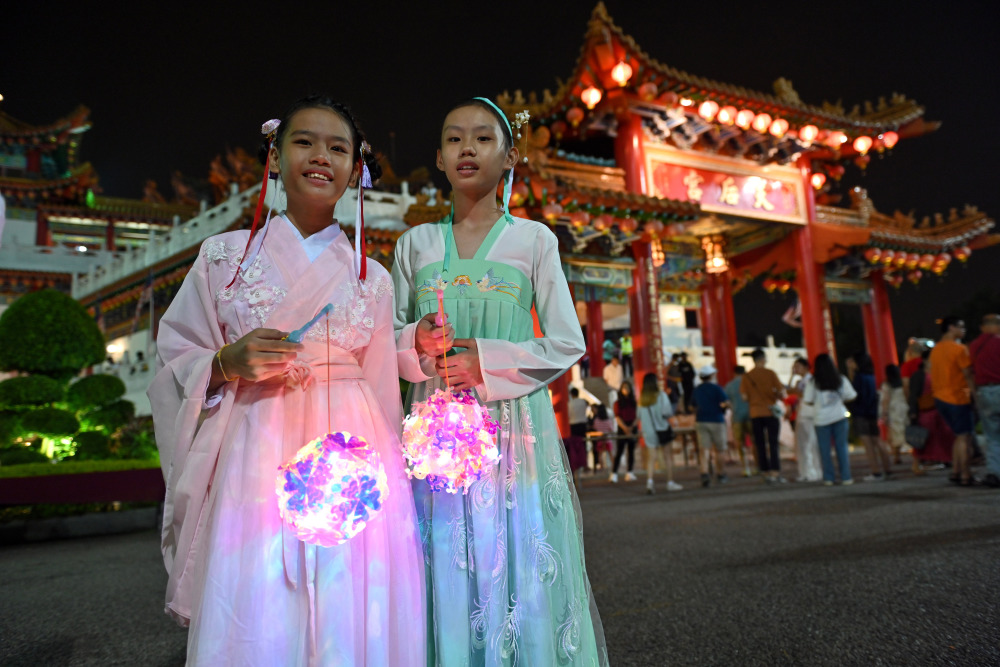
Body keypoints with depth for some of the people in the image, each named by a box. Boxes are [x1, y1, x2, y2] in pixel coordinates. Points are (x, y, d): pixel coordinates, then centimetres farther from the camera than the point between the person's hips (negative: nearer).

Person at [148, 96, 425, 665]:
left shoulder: (373, 279, 11)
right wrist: (228, 363, -11)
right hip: (256, 457, -1)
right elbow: (174, 358, 9)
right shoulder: (226, 254, 8)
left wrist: (386, 483, 12)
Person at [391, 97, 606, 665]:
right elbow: (389, 335, 15)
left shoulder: (533, 239, 5)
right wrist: (416, 342, -8)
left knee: (519, 568, -2)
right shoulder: (416, 244, 11)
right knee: (447, 568, 2)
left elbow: (568, 343, 1)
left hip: (513, 421, -1)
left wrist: (484, 362, -11)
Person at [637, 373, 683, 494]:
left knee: (651, 458, 1)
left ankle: (649, 481, -16)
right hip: (662, 428, -3)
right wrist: (669, 415, 7)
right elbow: (667, 412, -14)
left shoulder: (642, 398, 2)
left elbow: (639, 416, 3)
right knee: (668, 456, 9)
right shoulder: (661, 395, -9)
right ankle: (670, 482, 13)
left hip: (648, 431, 3)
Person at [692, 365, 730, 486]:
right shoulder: (716, 388, -7)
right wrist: (725, 407, 7)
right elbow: (726, 404, -15)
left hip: (701, 422, 4)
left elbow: (694, 407, 16)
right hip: (716, 421, -4)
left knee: (704, 450, -2)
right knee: (720, 450, 9)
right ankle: (720, 475, 17)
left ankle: (704, 473, -20)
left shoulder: (696, 390, 10)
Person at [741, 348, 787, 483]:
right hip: (770, 411, -2)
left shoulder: (746, 376, 1)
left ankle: (765, 473, 9)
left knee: (760, 445, 7)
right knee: (773, 443, 0)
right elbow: (782, 393, -7)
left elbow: (745, 397, -2)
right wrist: (776, 396, 14)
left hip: (755, 413, 3)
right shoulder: (770, 373, -5)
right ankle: (775, 473, -6)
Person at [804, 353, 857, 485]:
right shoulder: (841, 379, 1)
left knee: (825, 450, 5)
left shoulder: (812, 382, -6)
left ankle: (828, 478, 7)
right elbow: (851, 396, 6)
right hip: (839, 416, 2)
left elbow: (807, 401, -7)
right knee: (842, 447, 6)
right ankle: (846, 477, 6)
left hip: (821, 419, -2)